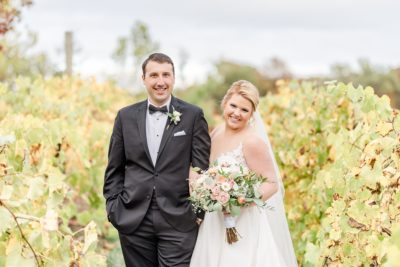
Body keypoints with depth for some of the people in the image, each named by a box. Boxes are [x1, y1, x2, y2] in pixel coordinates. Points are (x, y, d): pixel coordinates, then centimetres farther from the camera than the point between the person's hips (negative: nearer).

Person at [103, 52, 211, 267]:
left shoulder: (193, 115, 1)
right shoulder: (126, 116, 7)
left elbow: (202, 166, 1)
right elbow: (114, 169, 11)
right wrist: (114, 207, 2)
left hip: (178, 220, -2)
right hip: (133, 220, 3)